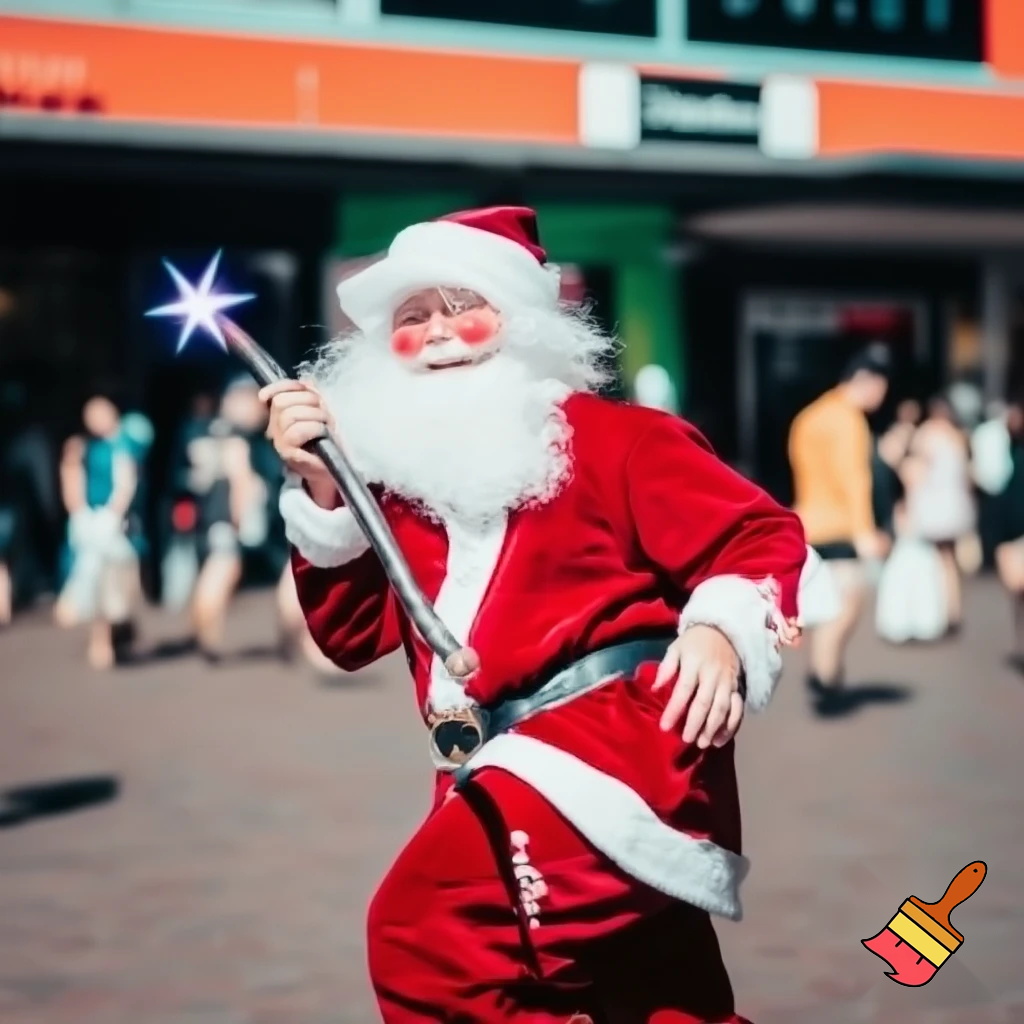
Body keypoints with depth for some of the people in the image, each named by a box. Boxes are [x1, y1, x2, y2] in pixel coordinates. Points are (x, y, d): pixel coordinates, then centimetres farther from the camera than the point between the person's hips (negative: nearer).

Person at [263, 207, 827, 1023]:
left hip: (620, 735, -7)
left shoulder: (602, 435, 1)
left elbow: (757, 533, -4)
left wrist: (721, 630, -23)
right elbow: (352, 635, 8)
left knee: (425, 929, -26)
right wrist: (321, 489, -2)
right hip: (510, 763, 7)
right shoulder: (404, 474, 15)